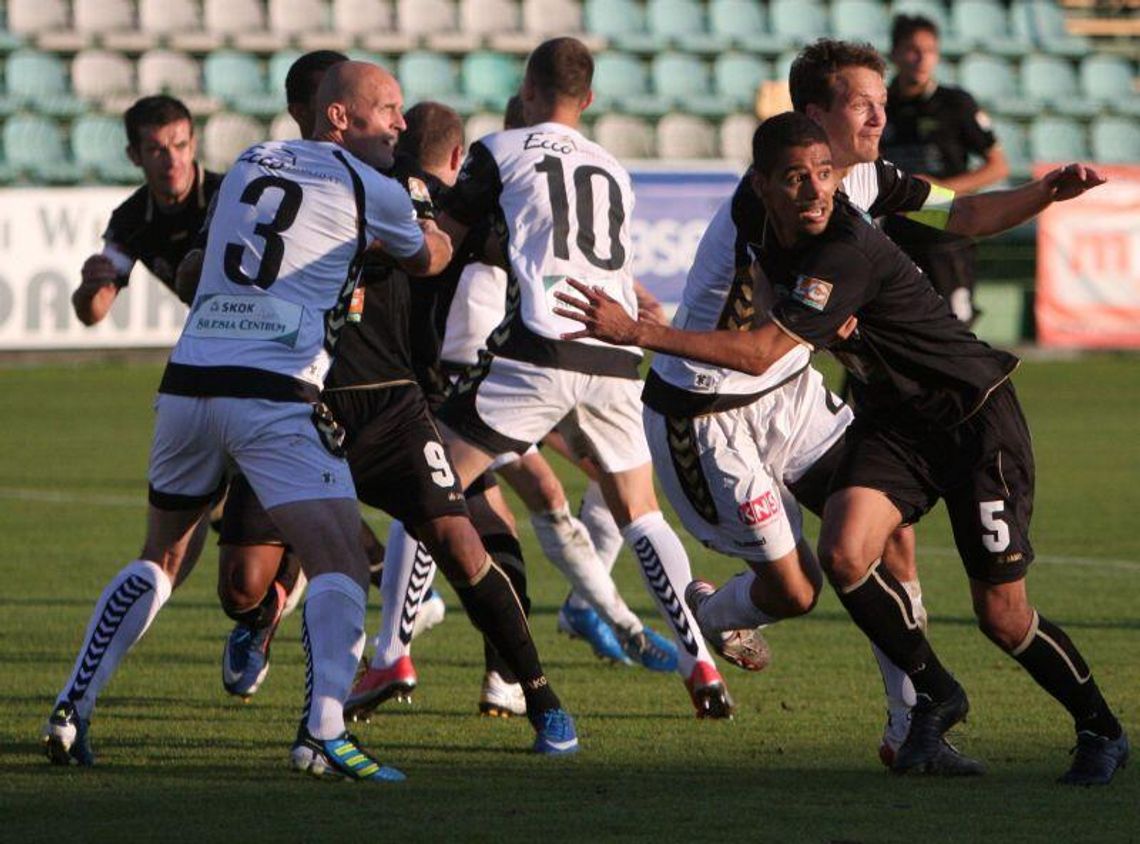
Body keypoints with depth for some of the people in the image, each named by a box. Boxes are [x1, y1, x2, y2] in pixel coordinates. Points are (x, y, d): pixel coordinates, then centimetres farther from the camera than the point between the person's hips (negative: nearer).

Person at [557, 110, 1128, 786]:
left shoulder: (847, 253, -28)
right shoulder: (772, 251, 0)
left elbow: (759, 354, -32)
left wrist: (637, 332, -32)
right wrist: (828, 334, -5)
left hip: (975, 418, -7)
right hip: (892, 418, 7)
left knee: (1002, 616, -7)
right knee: (844, 553, -20)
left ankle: (1101, 731, 18)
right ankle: (935, 697, 2)